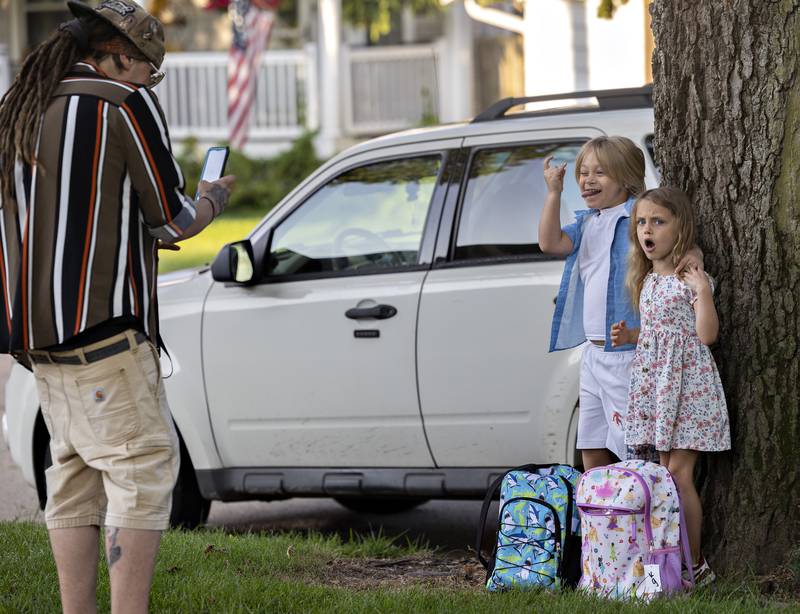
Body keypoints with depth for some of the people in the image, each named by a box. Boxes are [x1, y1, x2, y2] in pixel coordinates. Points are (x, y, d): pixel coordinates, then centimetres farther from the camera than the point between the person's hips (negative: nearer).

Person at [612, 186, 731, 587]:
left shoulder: (692, 279, -8)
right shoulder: (646, 281, 14)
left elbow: (706, 335, -14)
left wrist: (703, 293, -26)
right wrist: (629, 335, 6)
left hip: (687, 381, -8)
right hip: (654, 381, 8)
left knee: (679, 472, -10)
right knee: (664, 471, 7)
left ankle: (693, 564, -5)